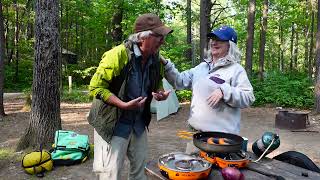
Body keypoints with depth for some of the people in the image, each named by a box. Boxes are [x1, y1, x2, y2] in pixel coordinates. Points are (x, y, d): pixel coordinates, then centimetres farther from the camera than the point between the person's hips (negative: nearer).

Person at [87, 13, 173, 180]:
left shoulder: (156, 61, 0)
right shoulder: (117, 55, -22)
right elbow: (95, 87, -18)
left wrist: (161, 94, -6)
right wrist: (124, 105, -27)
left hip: (138, 122, 7)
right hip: (113, 122, -6)